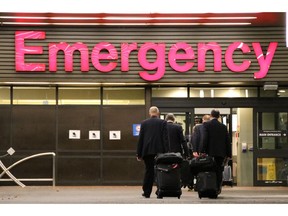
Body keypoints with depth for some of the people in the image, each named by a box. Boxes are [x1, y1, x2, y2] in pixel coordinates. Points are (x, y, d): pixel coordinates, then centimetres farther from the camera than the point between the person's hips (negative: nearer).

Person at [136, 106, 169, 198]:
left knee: (148, 171, 7)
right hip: (159, 151, -2)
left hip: (147, 151, 2)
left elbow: (140, 139, 6)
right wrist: (166, 152, -4)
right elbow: (165, 138, -5)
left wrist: (139, 154, 9)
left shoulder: (144, 123, 6)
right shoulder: (163, 122, 0)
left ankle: (146, 192, 7)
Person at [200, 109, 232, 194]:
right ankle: (218, 189, 5)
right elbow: (227, 141, 9)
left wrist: (202, 151, -12)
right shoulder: (223, 126, 9)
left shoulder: (207, 125, -3)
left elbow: (205, 139, -12)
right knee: (219, 171, 7)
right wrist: (228, 154, 13)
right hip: (221, 152, 3)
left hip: (210, 152, -3)